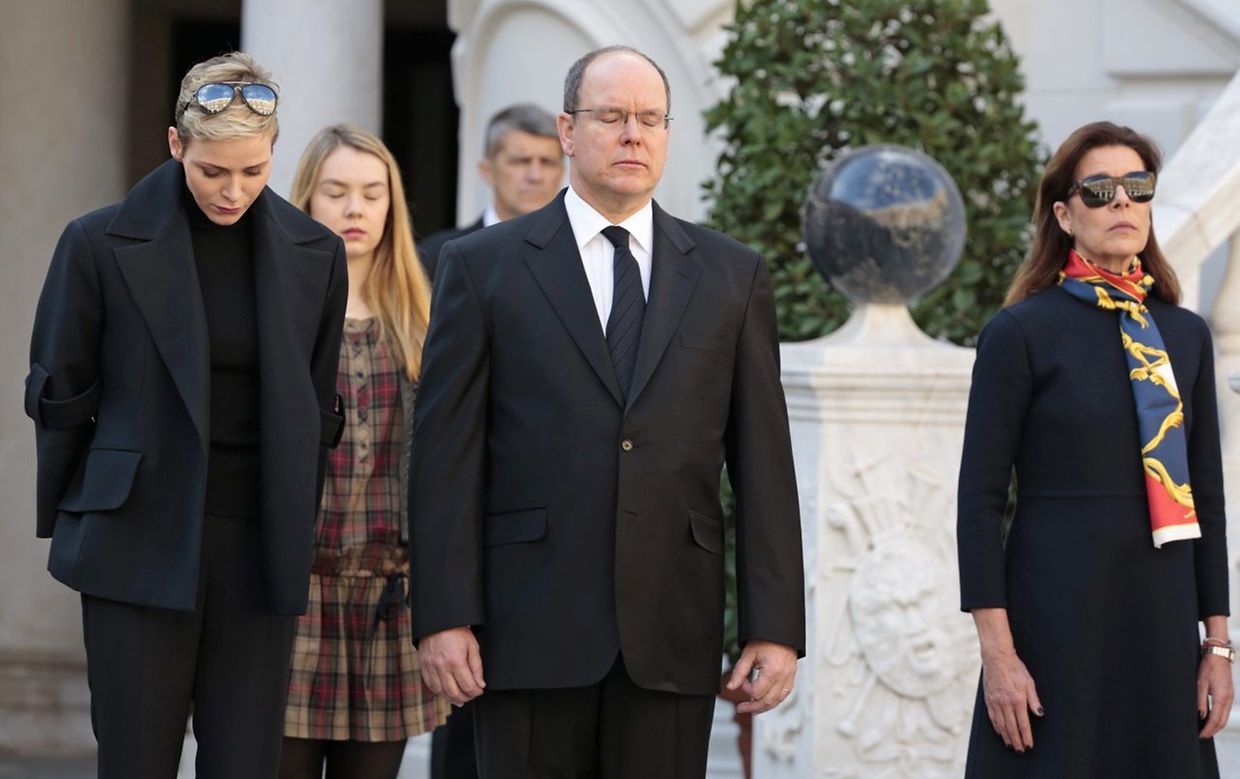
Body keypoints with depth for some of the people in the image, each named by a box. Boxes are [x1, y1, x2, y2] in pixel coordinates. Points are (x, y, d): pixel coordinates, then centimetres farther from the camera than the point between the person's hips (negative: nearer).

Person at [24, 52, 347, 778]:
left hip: (259, 554, 2)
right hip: (141, 549, -2)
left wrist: (294, 540, 13)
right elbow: (59, 398, 5)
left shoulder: (314, 255, 4)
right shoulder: (102, 245, -4)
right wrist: (69, 523, 10)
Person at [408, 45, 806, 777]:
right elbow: (448, 456, 1)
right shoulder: (483, 267, 5)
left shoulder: (733, 274, 10)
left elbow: (763, 462, 7)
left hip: (673, 635, 2)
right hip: (530, 630, -1)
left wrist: (776, 626, 0)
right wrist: (444, 617, -7)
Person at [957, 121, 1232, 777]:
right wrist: (997, 652, -13)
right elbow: (980, 498, -6)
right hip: (1056, 617, -4)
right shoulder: (1021, 331, -4)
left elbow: (1206, 494, 12)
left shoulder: (1186, 335, 10)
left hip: (1163, 618, 4)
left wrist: (1217, 643, 8)